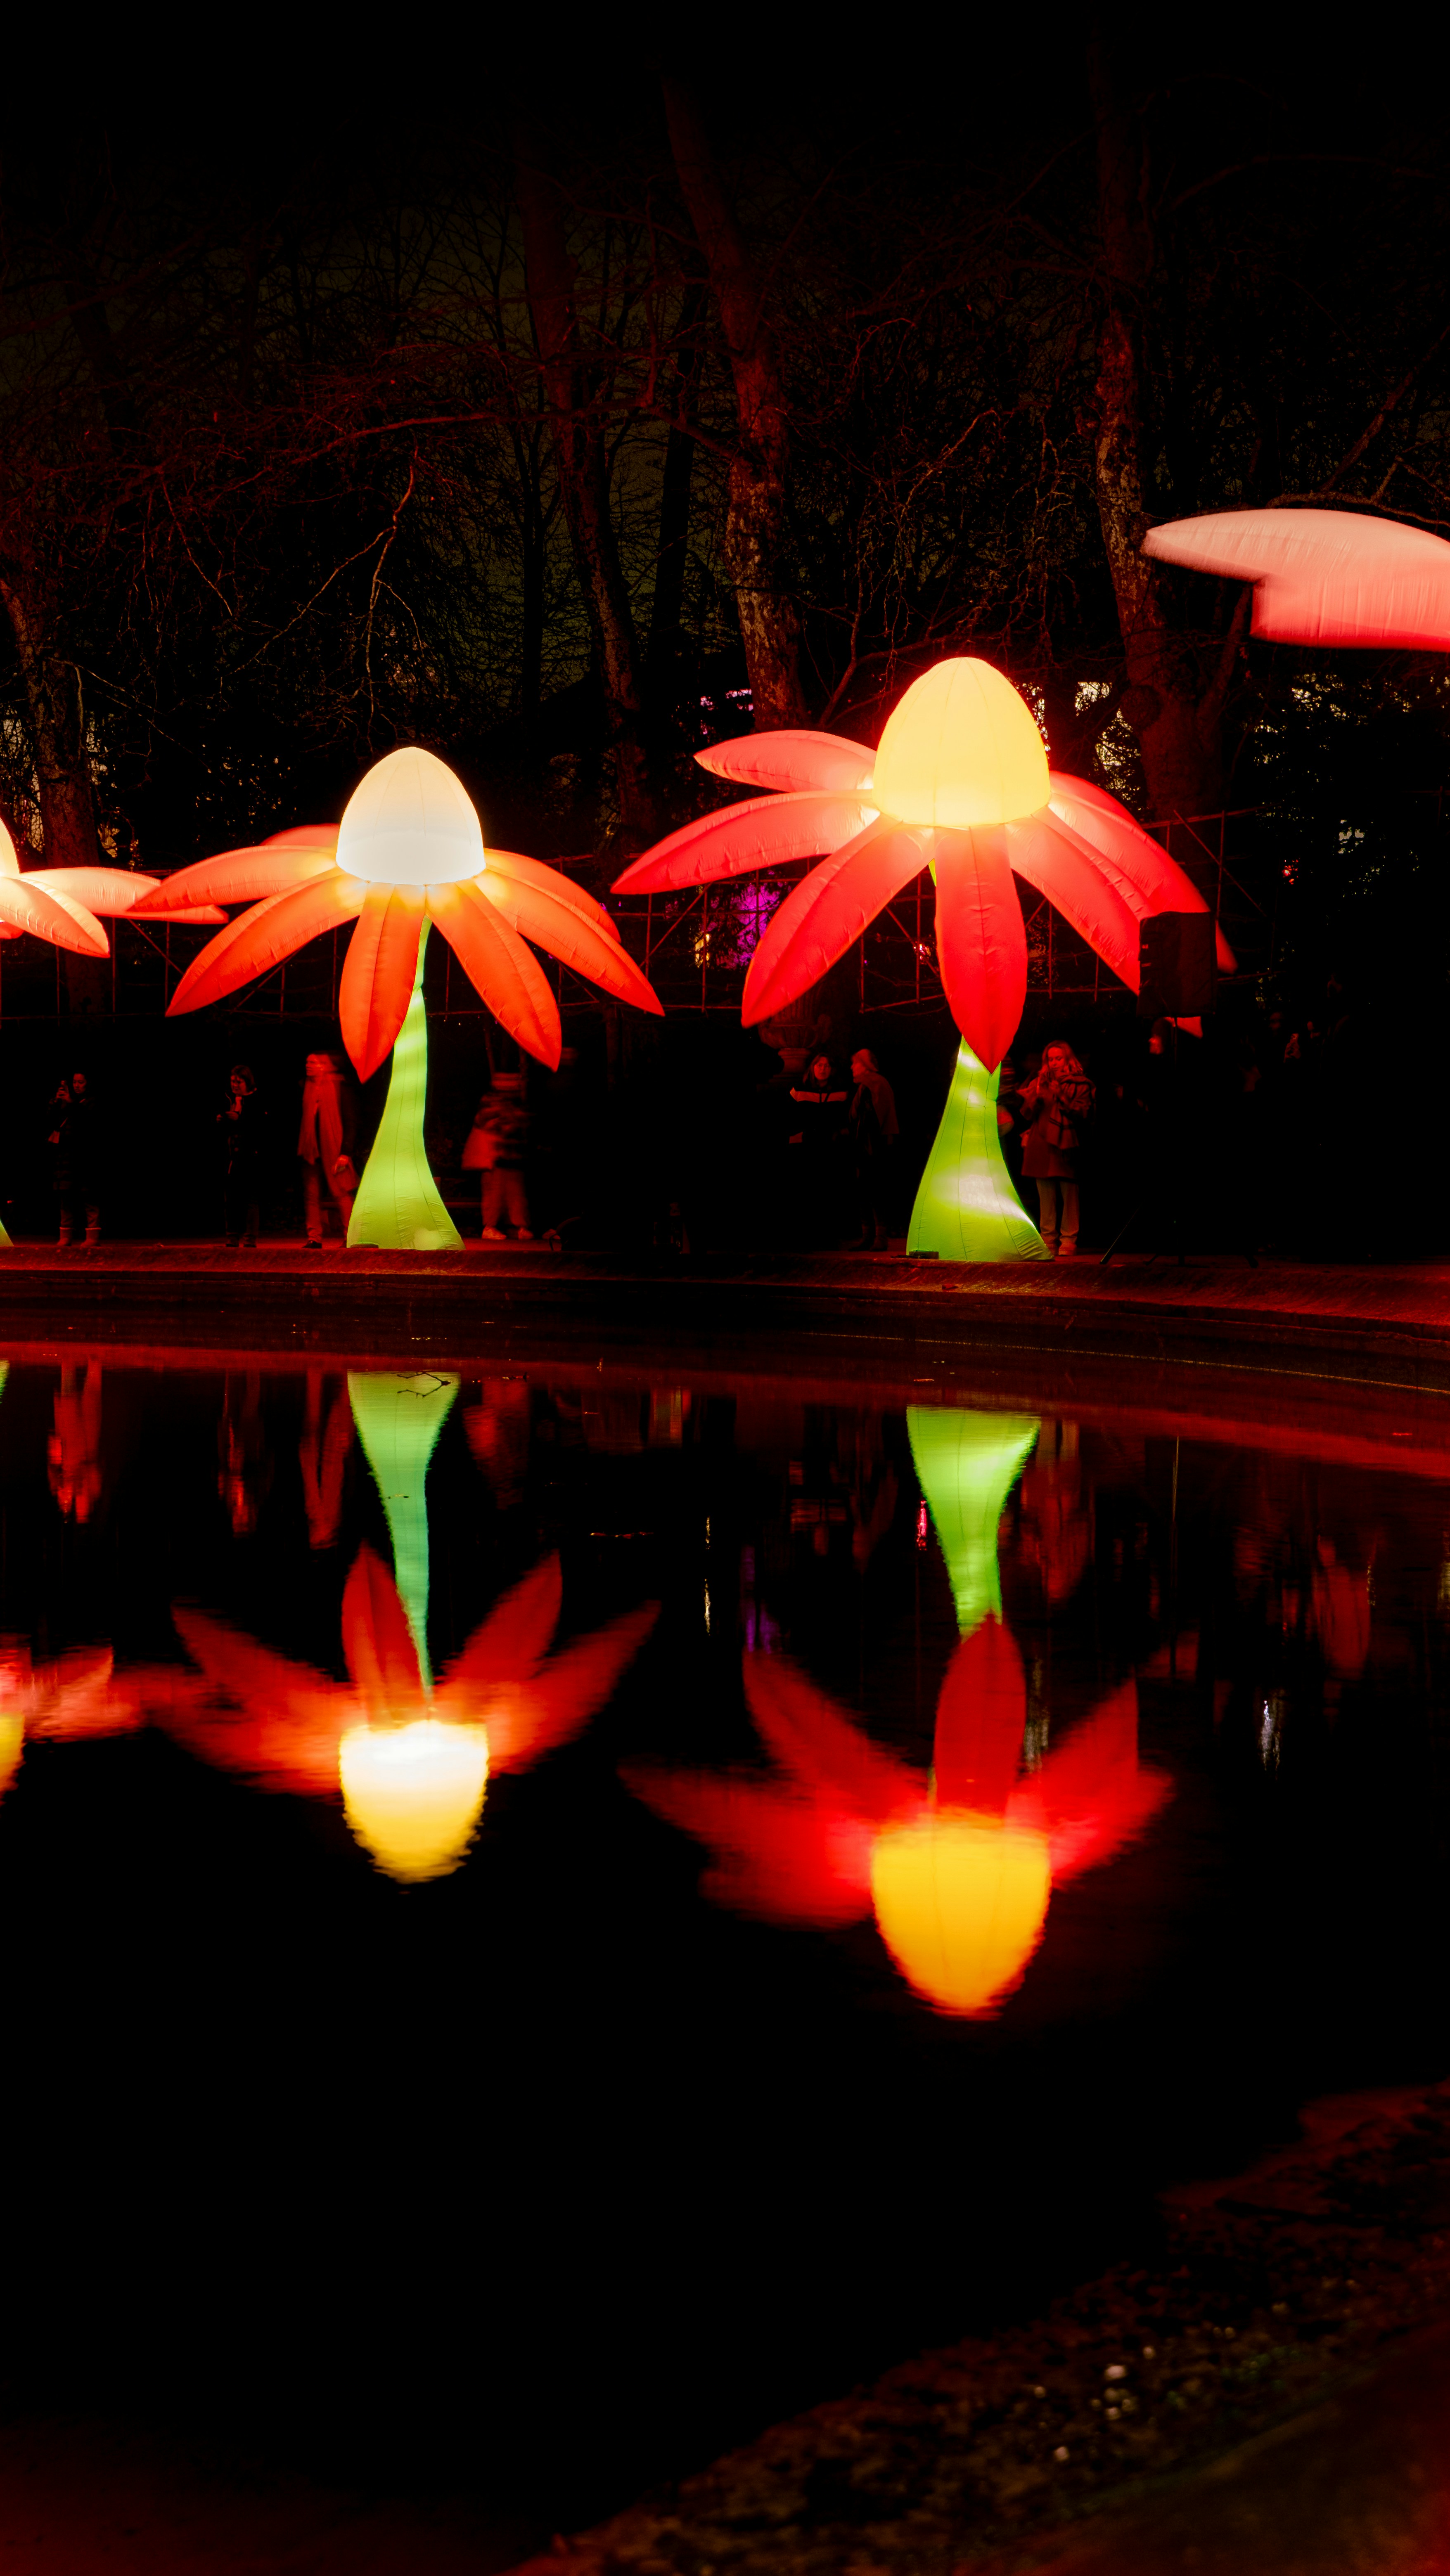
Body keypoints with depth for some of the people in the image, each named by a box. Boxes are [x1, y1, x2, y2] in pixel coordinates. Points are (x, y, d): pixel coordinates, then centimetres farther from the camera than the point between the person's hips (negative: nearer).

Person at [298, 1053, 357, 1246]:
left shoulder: (341, 1088, -3)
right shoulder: (306, 1088, 12)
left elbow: (351, 1122, -5)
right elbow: (302, 1120, 17)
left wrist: (345, 1152, -12)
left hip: (334, 1150, -5)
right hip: (311, 1150, 5)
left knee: (341, 1194, -6)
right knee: (312, 1195, 2)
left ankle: (349, 1239, -3)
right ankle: (314, 1240, 5)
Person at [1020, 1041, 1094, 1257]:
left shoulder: (1080, 1084, 8)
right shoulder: (1039, 1082, 19)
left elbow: (1081, 1113, -3)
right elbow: (1027, 1113, 12)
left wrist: (1061, 1097, -13)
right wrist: (1036, 1097, -6)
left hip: (1066, 1146, -3)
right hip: (1042, 1145, 3)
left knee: (1069, 1195, -8)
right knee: (1046, 1197, 2)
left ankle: (1068, 1243, -5)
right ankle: (1048, 1242, 7)